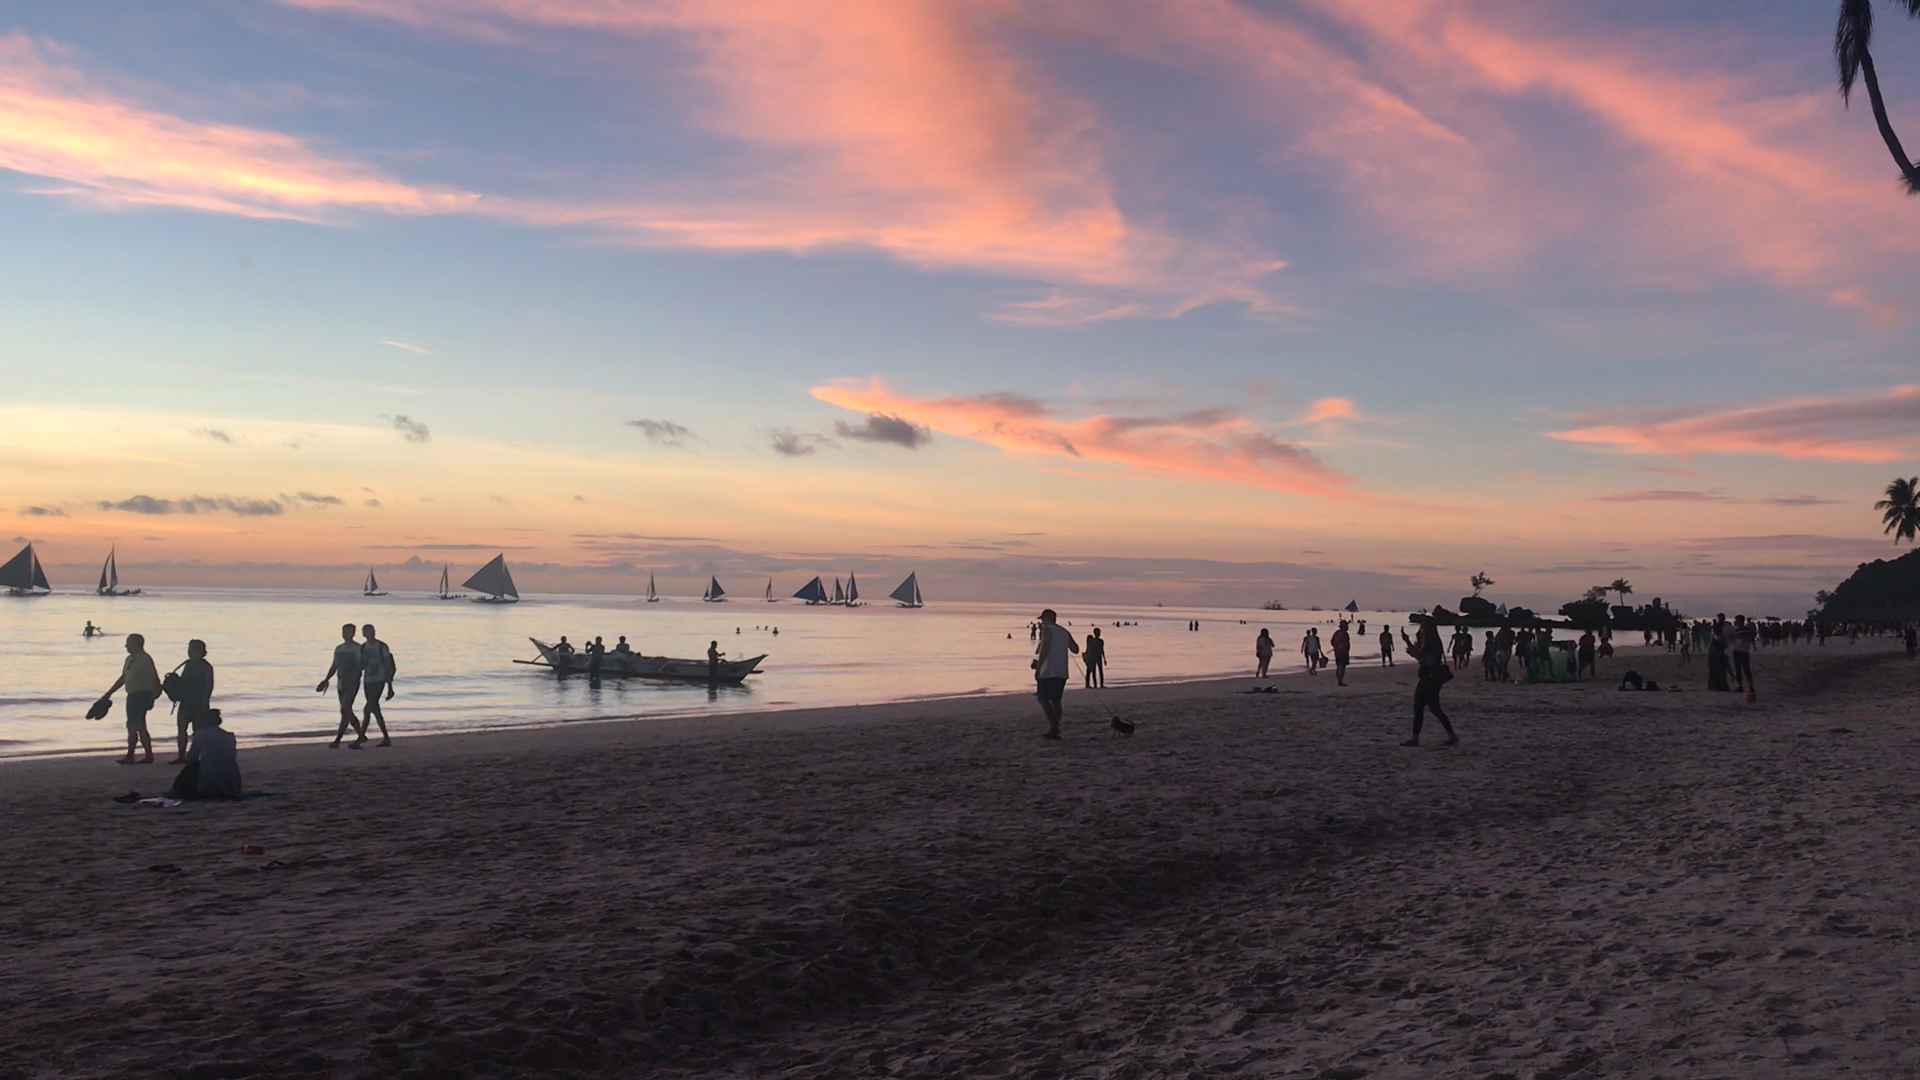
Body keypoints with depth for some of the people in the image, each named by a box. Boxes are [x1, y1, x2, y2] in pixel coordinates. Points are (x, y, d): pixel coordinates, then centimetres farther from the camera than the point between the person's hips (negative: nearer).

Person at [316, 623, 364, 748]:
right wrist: (326, 680, 9)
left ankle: (337, 740, -14)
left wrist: (353, 682, -23)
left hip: (352, 684, -8)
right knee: (347, 712, 9)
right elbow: (334, 667, 20)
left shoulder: (357, 648, -6)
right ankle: (361, 736, 19)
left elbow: (359, 666, -13)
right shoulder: (338, 649, 15)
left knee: (345, 711, -13)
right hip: (341, 683, 8)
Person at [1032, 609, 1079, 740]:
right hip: (1061, 672, 8)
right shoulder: (1064, 632, 15)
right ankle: (1055, 729, 10)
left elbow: (1044, 650, -17)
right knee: (1056, 700, 12)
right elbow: (1075, 649, 18)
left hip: (1048, 671, -8)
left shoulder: (1047, 630, -6)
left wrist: (1037, 668, -18)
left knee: (1043, 698, -7)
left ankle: (1053, 728, -19)